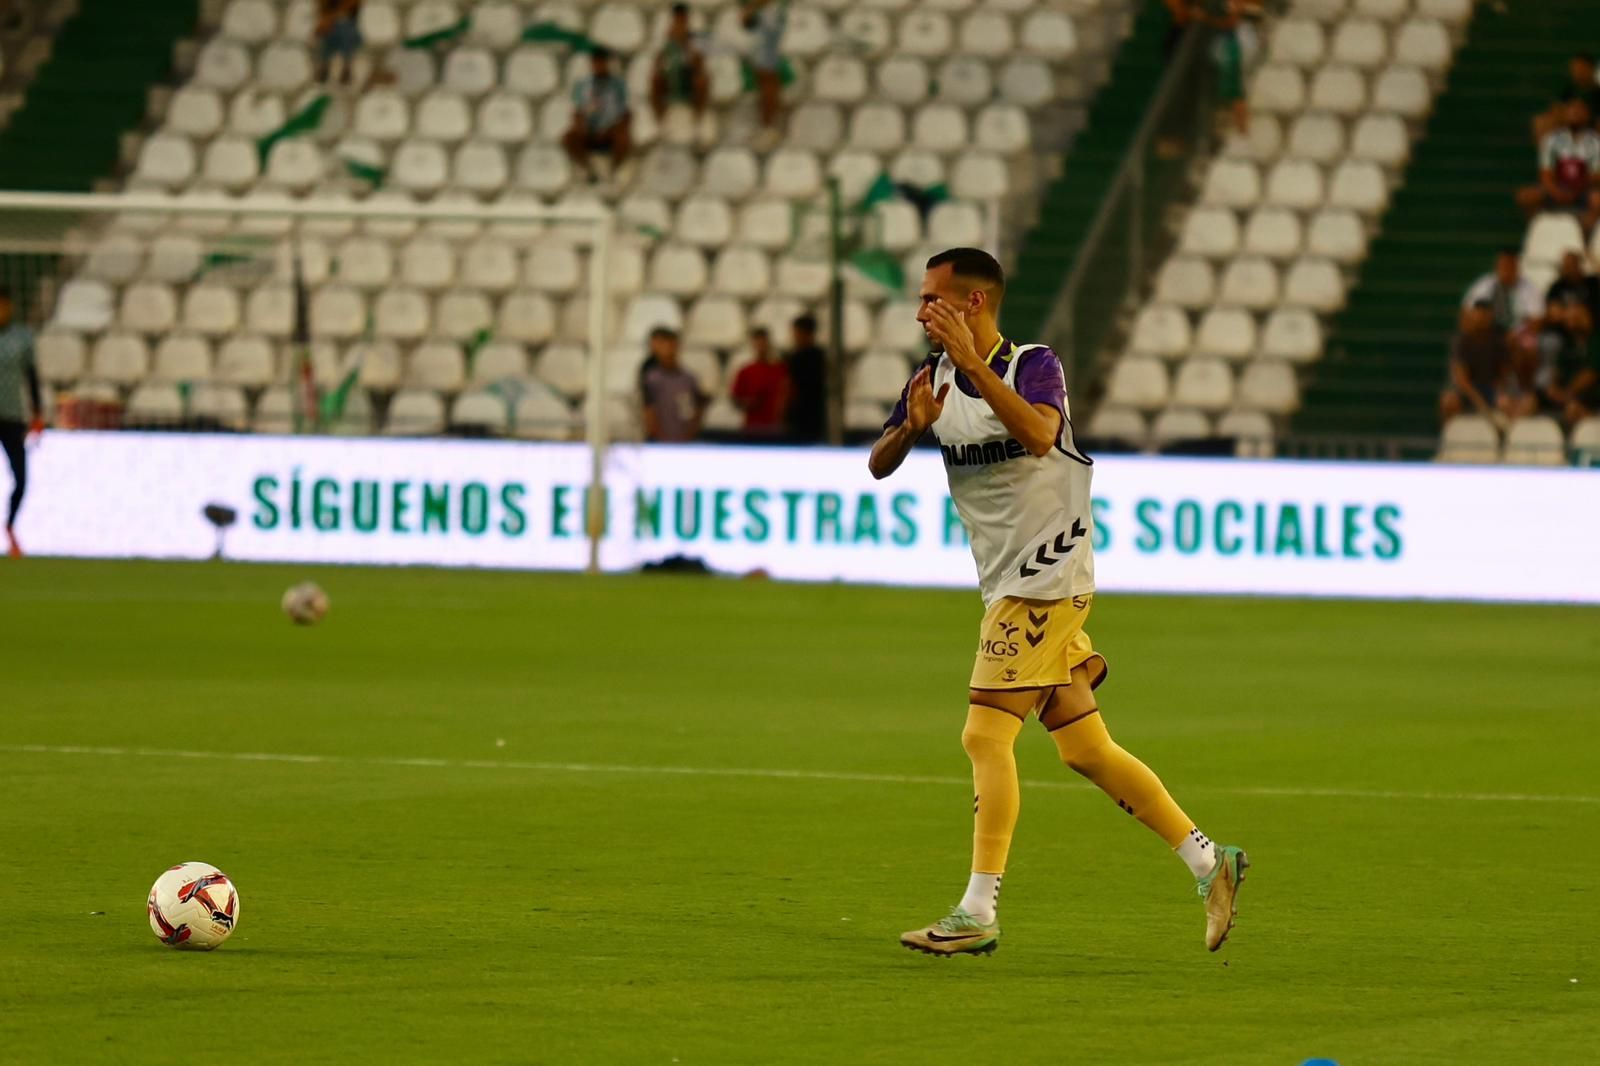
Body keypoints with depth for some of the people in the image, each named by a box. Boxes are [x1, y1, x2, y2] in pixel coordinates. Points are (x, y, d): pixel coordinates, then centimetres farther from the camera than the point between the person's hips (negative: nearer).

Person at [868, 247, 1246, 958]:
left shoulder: (1034, 365, -11)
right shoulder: (933, 379, 8)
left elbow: (1038, 434, -32)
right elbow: (878, 466, 4)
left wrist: (974, 363, -36)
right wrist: (912, 427, -16)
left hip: (1047, 579, -8)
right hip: (1007, 585, 8)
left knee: (986, 735, -13)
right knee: (1084, 749, 8)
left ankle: (979, 913, -12)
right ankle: (1208, 862, 15)